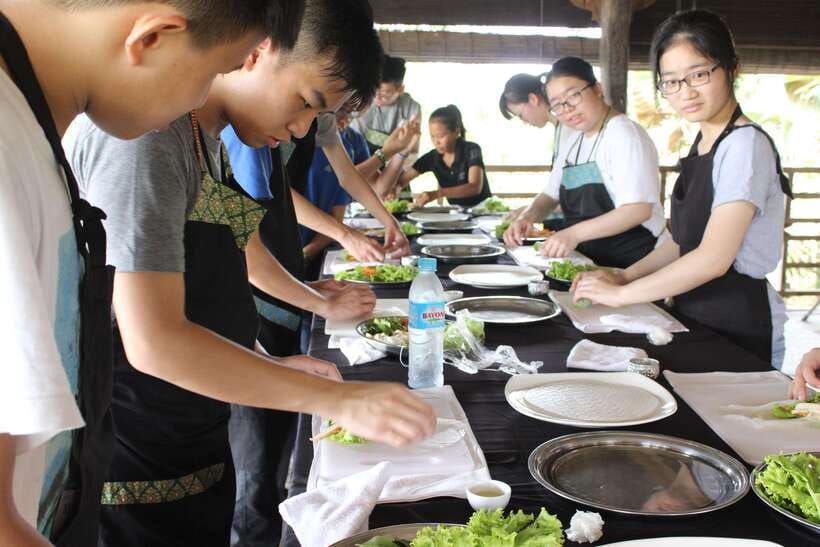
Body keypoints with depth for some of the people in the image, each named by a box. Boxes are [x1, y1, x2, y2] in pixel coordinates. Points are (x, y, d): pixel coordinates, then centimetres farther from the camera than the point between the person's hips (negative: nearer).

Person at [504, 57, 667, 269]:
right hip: (587, 259, 7)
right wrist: (527, 217, -1)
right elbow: (551, 194, 20)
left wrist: (575, 233, -28)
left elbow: (639, 209, -21)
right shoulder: (571, 139, 14)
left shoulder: (625, 134, -11)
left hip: (629, 264, -7)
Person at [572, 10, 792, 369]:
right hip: (697, 323, 7)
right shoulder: (702, 145, 10)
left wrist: (621, 294, -17)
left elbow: (713, 258, -24)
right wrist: (624, 277, 1)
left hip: (740, 333, -7)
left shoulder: (745, 145, -17)